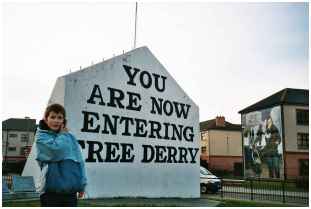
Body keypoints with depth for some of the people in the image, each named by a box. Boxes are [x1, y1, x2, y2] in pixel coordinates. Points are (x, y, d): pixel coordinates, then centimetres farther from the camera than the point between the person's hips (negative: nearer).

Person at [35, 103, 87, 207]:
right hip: (51, 188, -4)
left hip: (71, 189, 4)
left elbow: (79, 161, 8)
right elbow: (57, 149, -20)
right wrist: (63, 135, -1)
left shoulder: (70, 137, 9)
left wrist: (82, 184, 2)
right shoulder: (41, 136, -2)